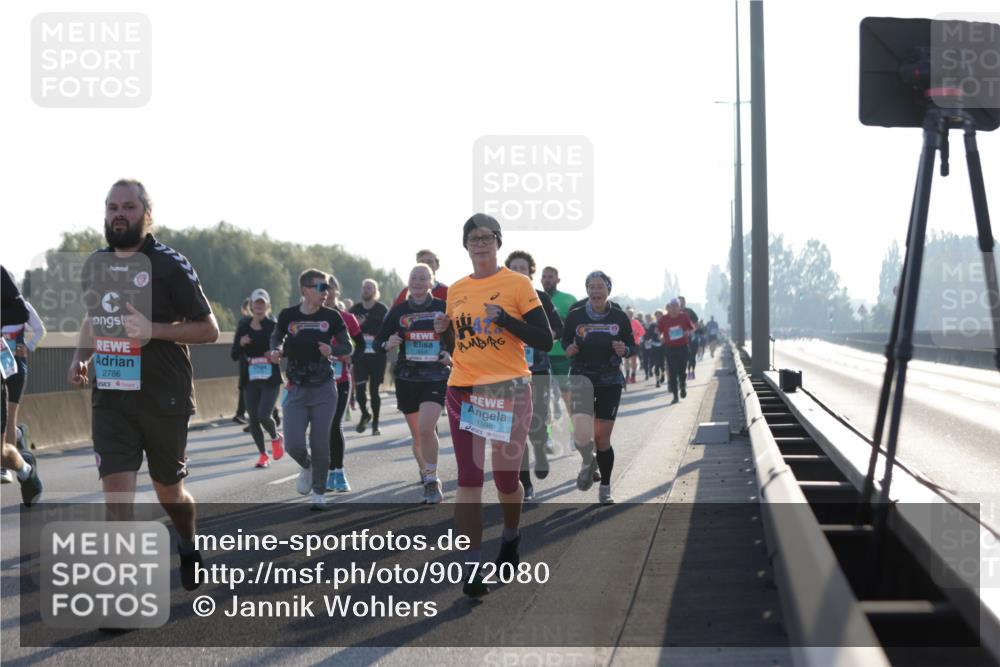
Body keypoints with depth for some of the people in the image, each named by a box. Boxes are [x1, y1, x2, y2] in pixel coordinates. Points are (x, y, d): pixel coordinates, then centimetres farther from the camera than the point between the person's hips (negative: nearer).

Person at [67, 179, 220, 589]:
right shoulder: (95, 264, 8)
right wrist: (80, 357, 4)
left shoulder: (169, 264, -9)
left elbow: (209, 329, -8)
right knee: (117, 489, -9)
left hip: (164, 398, -3)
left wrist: (153, 329, -22)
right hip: (110, 397, 3)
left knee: (168, 490, 13)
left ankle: (189, 545, 45)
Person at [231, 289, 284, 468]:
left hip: (271, 379, -3)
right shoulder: (243, 327, 6)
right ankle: (262, 455, 19)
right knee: (253, 418, 4)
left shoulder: (274, 326, -2)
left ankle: (276, 438, 17)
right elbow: (234, 355, 7)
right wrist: (240, 344, -13)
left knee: (264, 416, -16)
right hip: (250, 379, 3)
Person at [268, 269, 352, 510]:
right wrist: (276, 350, -5)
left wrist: (332, 350, -14)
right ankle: (306, 466, 28)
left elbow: (347, 346, 6)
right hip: (296, 390, 0)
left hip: (323, 390, 0)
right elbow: (276, 337, 16)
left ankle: (319, 493, 17)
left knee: (320, 443, -2)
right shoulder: (288, 315, -2)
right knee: (293, 444, -8)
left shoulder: (331, 316, -2)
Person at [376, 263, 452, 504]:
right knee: (417, 435, 10)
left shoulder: (443, 308, 1)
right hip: (407, 378, 3)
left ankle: (432, 481, -8)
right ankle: (426, 476, 32)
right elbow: (378, 342, 7)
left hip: (436, 377, -3)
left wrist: (450, 355, -8)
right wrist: (387, 345, -15)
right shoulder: (398, 310, 4)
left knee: (426, 429, -20)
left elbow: (457, 339, 11)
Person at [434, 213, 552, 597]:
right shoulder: (456, 291, 10)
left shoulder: (517, 284, -3)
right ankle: (472, 567, -5)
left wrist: (503, 318, -18)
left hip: (509, 391, -3)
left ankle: (510, 538, 36)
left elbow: (544, 341, -8)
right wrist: (443, 331, 0)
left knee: (506, 479, 6)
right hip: (463, 392, 3)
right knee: (468, 480, -5)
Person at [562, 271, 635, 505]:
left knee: (602, 437, 2)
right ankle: (588, 462, 18)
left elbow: (632, 345, 9)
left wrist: (625, 350, -13)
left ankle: (605, 488, 20)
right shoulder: (575, 316, -2)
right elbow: (565, 340, 12)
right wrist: (568, 349, -11)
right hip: (581, 378, -1)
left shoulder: (619, 318, 0)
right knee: (582, 436, -18)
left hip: (610, 381, 1)